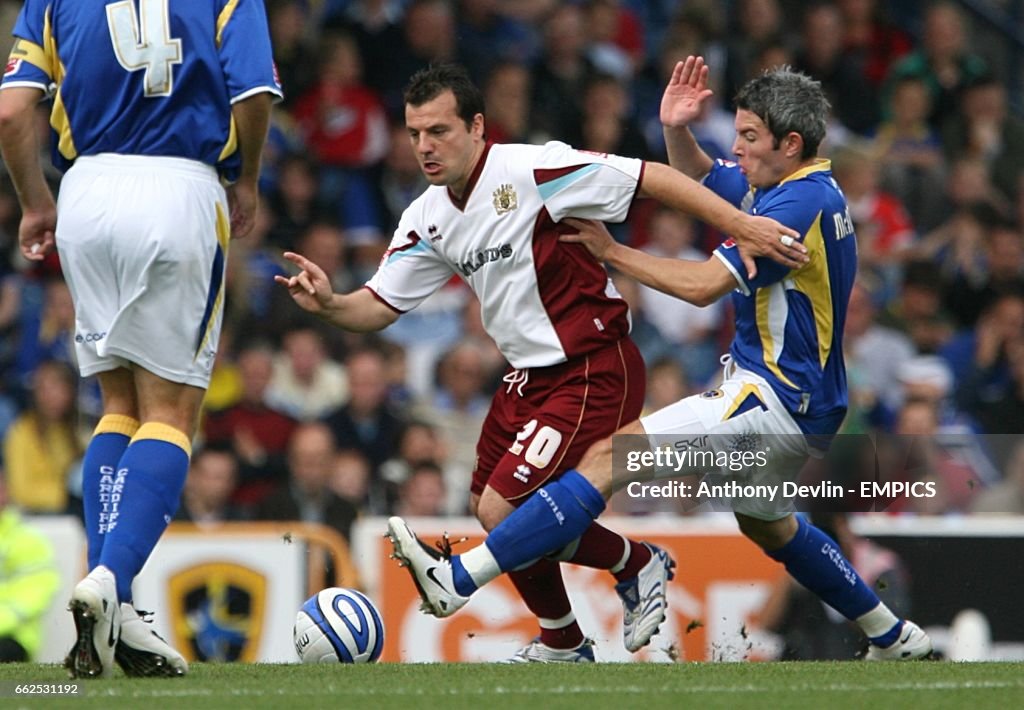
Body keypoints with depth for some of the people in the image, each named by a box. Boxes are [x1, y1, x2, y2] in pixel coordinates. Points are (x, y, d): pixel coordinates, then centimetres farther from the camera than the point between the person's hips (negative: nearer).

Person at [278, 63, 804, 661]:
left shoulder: (531, 171, -18)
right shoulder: (428, 219, 5)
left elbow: (651, 178, -17)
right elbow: (379, 307, 9)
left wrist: (740, 224, -24)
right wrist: (328, 304, -14)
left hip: (594, 373, -9)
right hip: (529, 378, 9)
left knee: (503, 512, -15)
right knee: (488, 506, 16)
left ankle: (637, 566, 8)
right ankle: (561, 647, 36)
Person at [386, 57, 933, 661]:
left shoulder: (801, 203, -20)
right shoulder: (808, 191, 10)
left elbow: (704, 285, -23)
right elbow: (698, 175, 25)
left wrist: (612, 252, -14)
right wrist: (677, 130, 4)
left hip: (775, 403, -11)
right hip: (798, 404, 11)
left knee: (609, 457, -18)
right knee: (765, 524, 32)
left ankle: (458, 579, -26)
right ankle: (896, 638, 40)